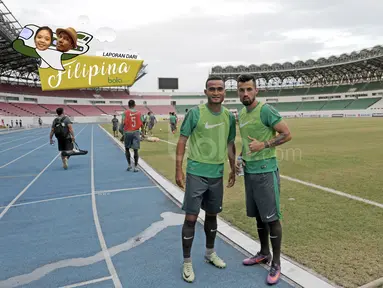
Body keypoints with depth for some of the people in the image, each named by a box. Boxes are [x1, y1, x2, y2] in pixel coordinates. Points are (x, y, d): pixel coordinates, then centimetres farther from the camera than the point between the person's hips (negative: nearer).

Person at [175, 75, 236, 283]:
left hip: (217, 174, 5)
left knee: (212, 215, 18)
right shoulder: (195, 113, -10)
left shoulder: (229, 116, 4)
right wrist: (178, 170, -11)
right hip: (196, 173, -4)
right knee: (191, 217, 0)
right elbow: (182, 141, -7)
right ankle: (187, 262, 18)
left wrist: (233, 169, 15)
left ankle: (210, 253, 38)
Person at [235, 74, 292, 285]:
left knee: (271, 218, 1)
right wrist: (240, 158, 9)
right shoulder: (241, 113, 11)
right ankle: (264, 253, 34)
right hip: (249, 171, 8)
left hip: (265, 171, -7)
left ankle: (276, 263, 16)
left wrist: (264, 145, -21)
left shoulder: (265, 110, -12)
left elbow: (287, 135, -11)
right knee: (258, 216, 17)